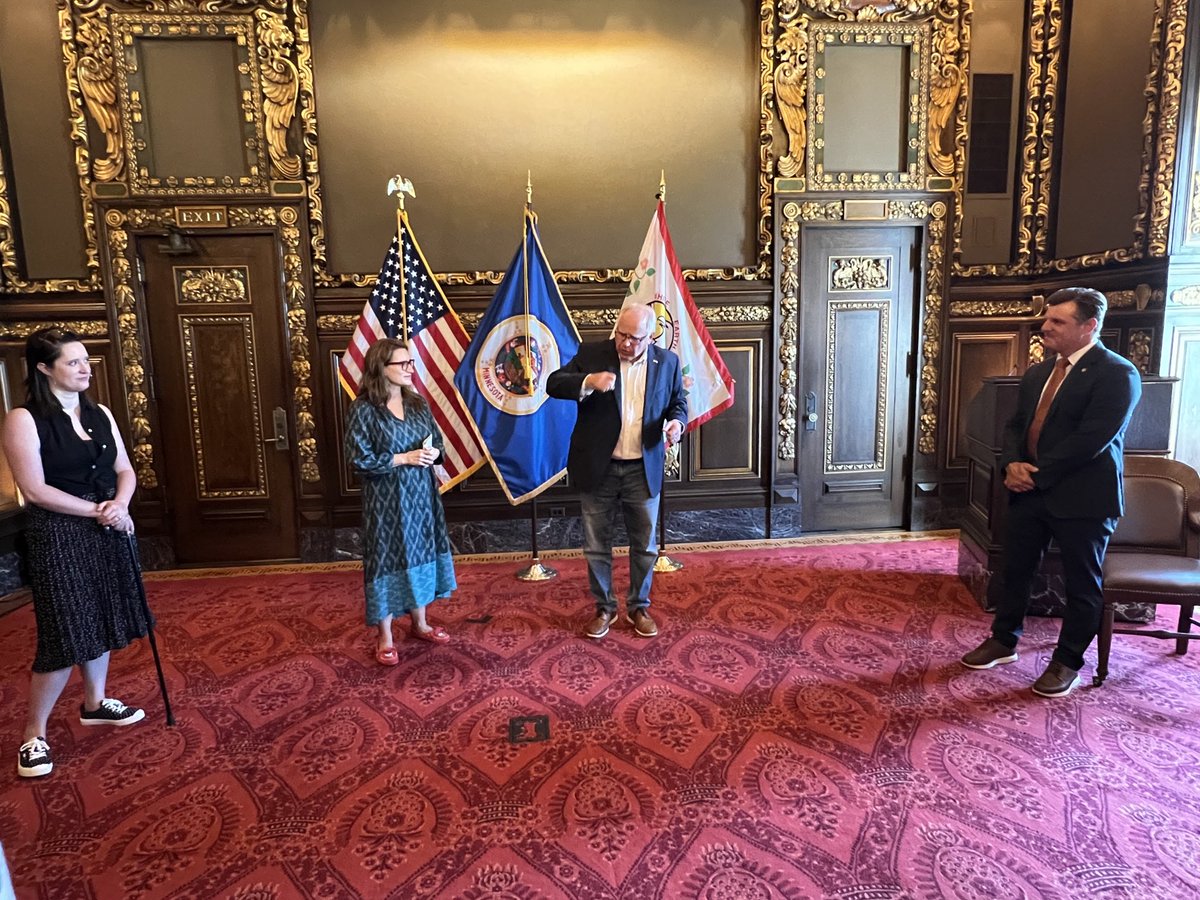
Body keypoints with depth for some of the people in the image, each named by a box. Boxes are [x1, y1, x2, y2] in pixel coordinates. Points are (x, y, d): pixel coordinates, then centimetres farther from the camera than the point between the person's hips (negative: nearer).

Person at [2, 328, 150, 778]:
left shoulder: (101, 414, 7)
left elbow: (125, 471, 7)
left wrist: (118, 505, -12)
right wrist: (96, 510, -16)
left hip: (107, 533, 6)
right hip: (58, 536, -6)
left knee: (100, 622, 15)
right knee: (65, 635, -5)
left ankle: (94, 704, 33)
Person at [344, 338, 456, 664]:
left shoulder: (418, 403, 5)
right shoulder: (363, 409, -11)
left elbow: (437, 440, 12)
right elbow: (359, 459, -14)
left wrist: (433, 452, -11)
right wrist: (404, 458, -19)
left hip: (420, 495, 5)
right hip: (385, 500, -5)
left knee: (420, 554, 14)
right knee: (387, 560, 2)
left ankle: (420, 623, 31)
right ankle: (385, 638, 17)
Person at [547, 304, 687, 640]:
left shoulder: (667, 361, 0)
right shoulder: (591, 354, -5)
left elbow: (678, 402, 12)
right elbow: (553, 384, -8)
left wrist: (676, 422, -11)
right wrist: (587, 382, -27)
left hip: (644, 470, 1)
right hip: (598, 467, -1)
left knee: (645, 545, 12)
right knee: (596, 545, 11)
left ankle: (638, 607, 32)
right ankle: (604, 608, 29)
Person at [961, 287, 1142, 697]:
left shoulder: (1117, 374, -12)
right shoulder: (1038, 372, 12)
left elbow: (1090, 440, -21)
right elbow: (1015, 424, 12)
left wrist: (1037, 475, -17)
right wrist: (1013, 464, -7)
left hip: (1081, 496, -7)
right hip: (1030, 490, 7)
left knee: (1082, 584, 8)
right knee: (1015, 570, 14)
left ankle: (1067, 662, 24)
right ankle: (1004, 641, 31)